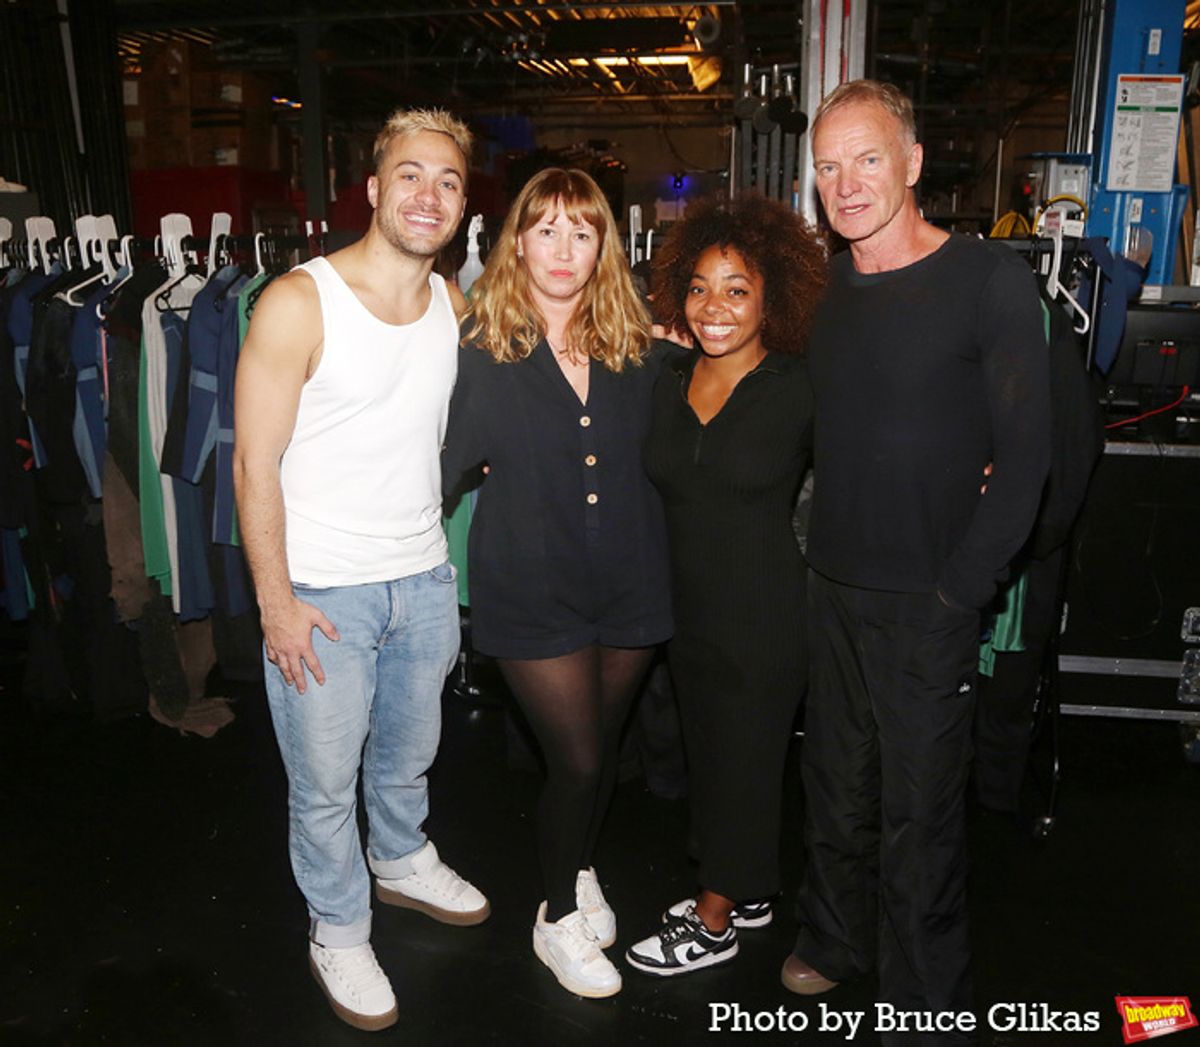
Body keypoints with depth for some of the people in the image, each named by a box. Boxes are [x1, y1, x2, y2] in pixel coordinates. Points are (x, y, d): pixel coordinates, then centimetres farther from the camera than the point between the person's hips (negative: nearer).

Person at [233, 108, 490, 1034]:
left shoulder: (453, 305, 2)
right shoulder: (299, 302, -15)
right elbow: (255, 464, -14)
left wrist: (433, 549, 8)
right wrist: (276, 600, -14)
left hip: (424, 577, 5)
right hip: (322, 592, -5)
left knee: (410, 751, 24)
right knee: (325, 781, 10)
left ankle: (403, 862, 51)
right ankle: (338, 931, 34)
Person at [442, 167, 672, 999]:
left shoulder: (635, 344, 2)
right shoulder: (482, 347, -7)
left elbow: (659, 457, 10)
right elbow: (450, 459, -4)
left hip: (628, 584, 4)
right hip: (534, 588, -3)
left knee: (602, 749, 17)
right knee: (580, 760, -1)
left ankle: (580, 869, 47)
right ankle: (559, 918, 27)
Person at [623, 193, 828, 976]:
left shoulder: (801, 390, -14)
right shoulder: (667, 387, 2)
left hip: (766, 617, -6)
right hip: (691, 612, 6)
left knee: (743, 765, 10)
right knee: (709, 757, 19)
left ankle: (715, 926, 30)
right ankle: (750, 894, 42)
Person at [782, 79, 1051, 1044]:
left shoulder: (991, 280, -10)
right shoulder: (826, 286, 7)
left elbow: (1025, 455, -11)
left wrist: (958, 590, -13)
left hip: (927, 601, -5)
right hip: (832, 586, 5)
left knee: (919, 813, 6)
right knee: (836, 785, 18)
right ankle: (836, 940, 41)